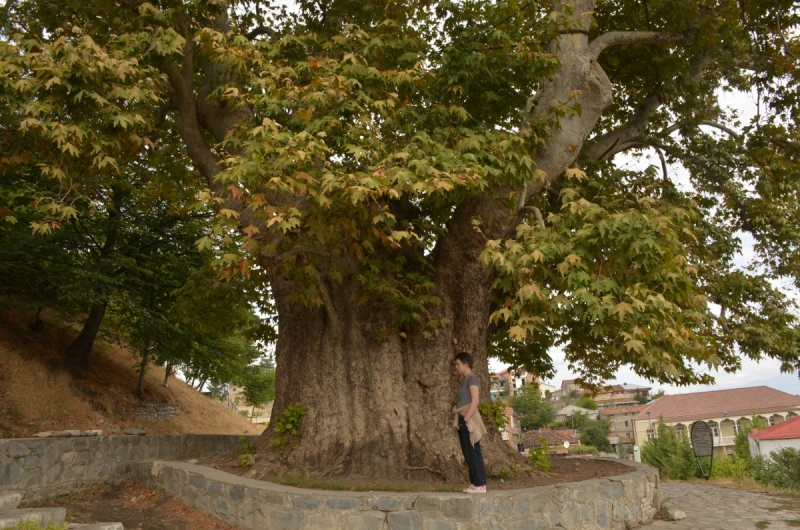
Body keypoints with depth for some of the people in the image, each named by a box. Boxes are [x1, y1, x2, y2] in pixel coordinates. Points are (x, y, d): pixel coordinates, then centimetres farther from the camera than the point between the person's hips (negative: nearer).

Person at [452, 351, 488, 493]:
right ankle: (475, 482, 15)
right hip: (463, 420, 9)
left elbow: (475, 402, -17)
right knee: (468, 453, 10)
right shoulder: (465, 380, 19)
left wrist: (465, 419, -19)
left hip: (469, 420, -9)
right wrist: (460, 420, 11)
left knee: (473, 452, -7)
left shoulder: (472, 379, -8)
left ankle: (480, 484, -4)